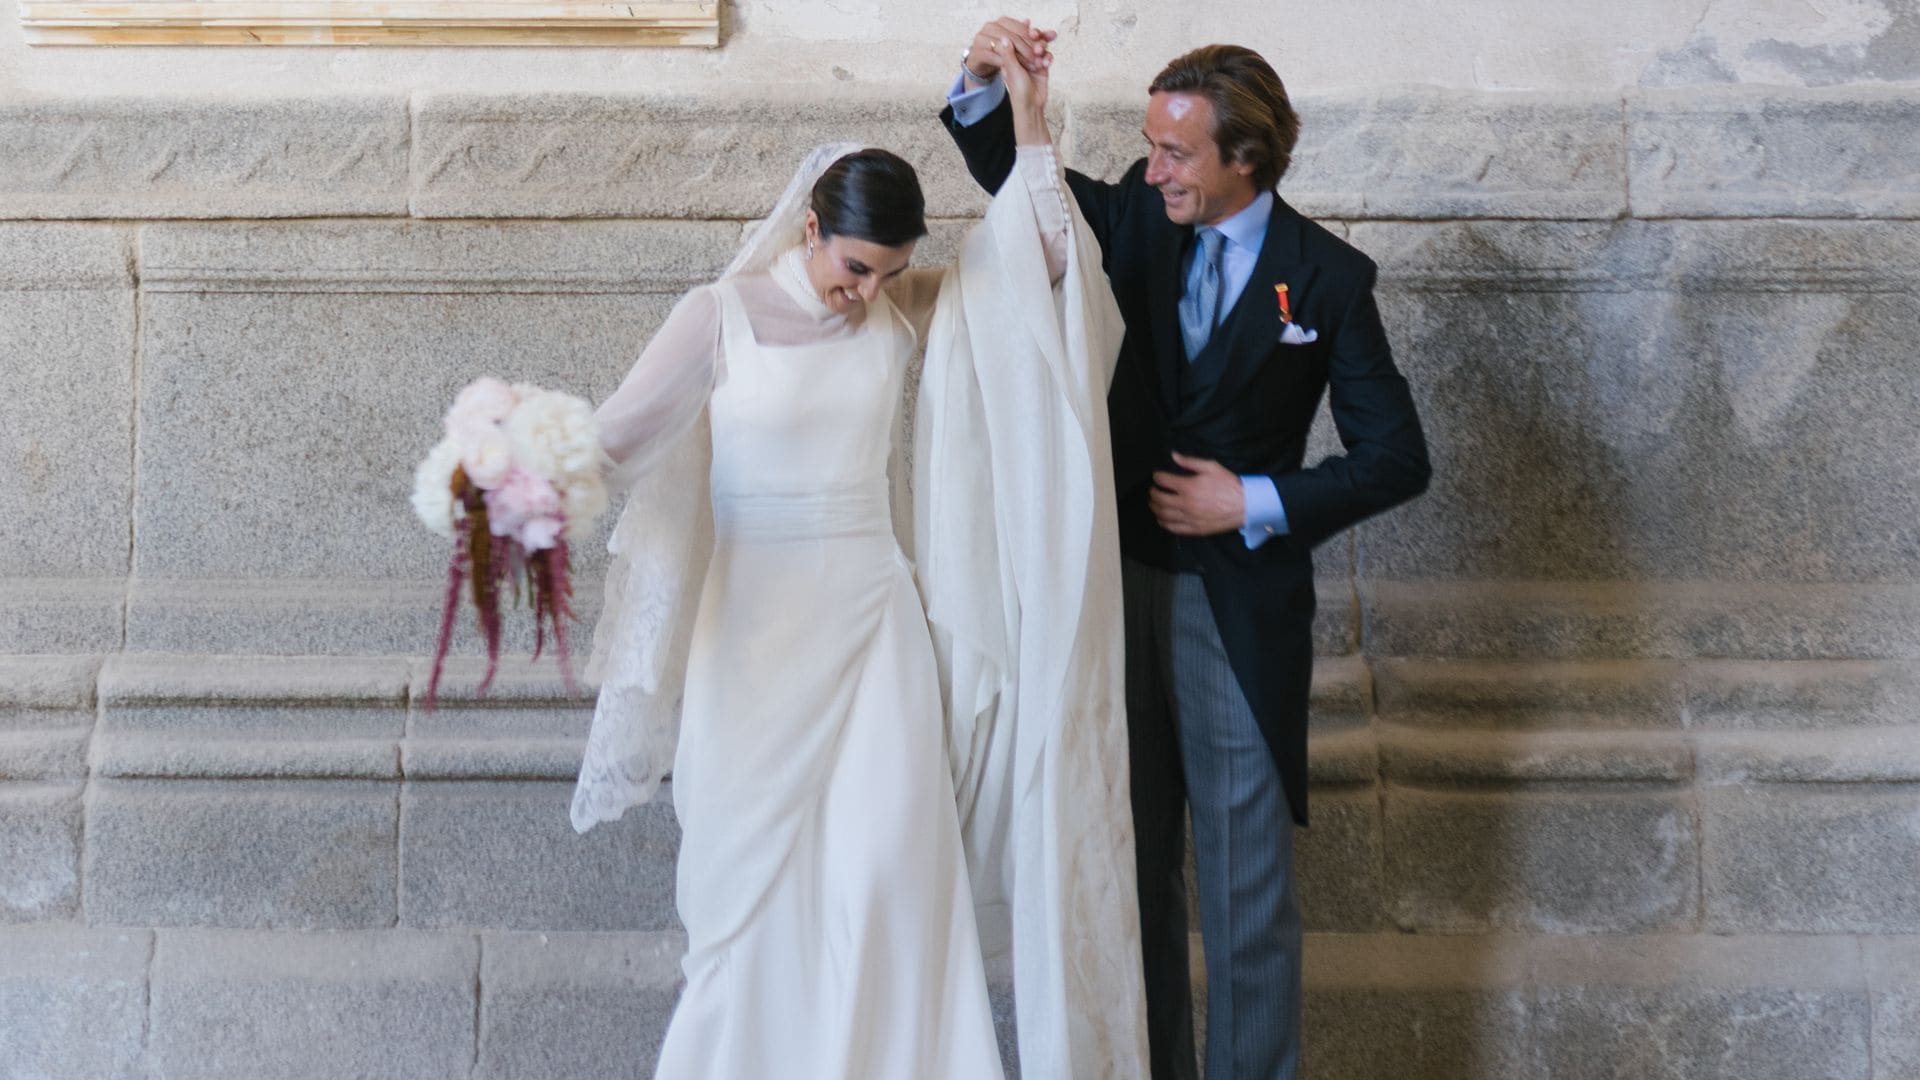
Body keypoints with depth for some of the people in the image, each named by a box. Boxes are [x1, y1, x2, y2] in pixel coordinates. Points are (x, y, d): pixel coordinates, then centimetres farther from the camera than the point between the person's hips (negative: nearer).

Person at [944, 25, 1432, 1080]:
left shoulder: (1326, 278, -7)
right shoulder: (1140, 219, 3)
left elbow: (1396, 458, -6)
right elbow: (1007, 169, 11)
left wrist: (1256, 504, -13)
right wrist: (985, 80, -9)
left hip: (1241, 606, -4)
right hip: (1123, 583, 4)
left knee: (1245, 880, 3)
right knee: (1134, 863, 13)